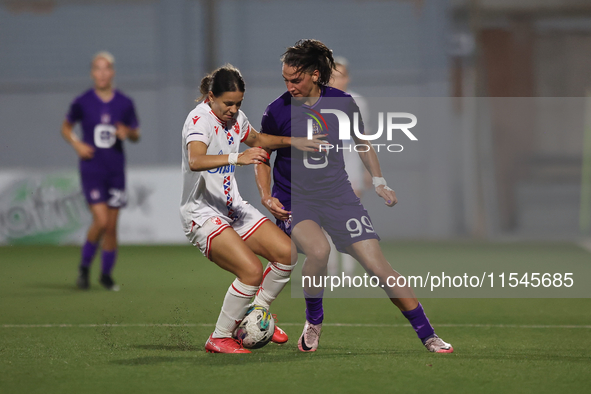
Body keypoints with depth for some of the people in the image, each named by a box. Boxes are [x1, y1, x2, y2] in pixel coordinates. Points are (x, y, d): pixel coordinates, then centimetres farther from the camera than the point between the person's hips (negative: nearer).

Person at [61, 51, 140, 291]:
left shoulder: (125, 103, 3)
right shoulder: (82, 102, -2)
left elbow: (136, 135, 12)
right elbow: (66, 127, 12)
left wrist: (128, 133, -11)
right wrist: (77, 144, -6)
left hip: (116, 170, 3)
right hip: (91, 170, -3)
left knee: (111, 226, 5)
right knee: (101, 221, -16)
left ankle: (106, 274, 21)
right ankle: (84, 266, 6)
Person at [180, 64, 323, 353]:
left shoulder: (235, 117, 5)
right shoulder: (199, 119, -20)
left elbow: (257, 139, 29)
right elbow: (195, 161, -40)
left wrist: (293, 142, 16)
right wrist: (237, 158, -52)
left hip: (232, 207, 8)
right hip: (202, 213, -8)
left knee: (287, 253, -2)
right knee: (252, 270, -24)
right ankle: (219, 338, -7)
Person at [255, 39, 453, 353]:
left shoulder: (342, 103, -2)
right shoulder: (277, 112, -8)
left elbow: (362, 142, 16)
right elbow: (262, 157, 6)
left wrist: (378, 181, 8)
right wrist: (267, 197, -7)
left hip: (338, 196, 2)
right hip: (294, 200, -2)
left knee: (378, 267, -8)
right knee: (318, 249, -33)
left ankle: (427, 335, 3)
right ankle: (313, 321, -7)